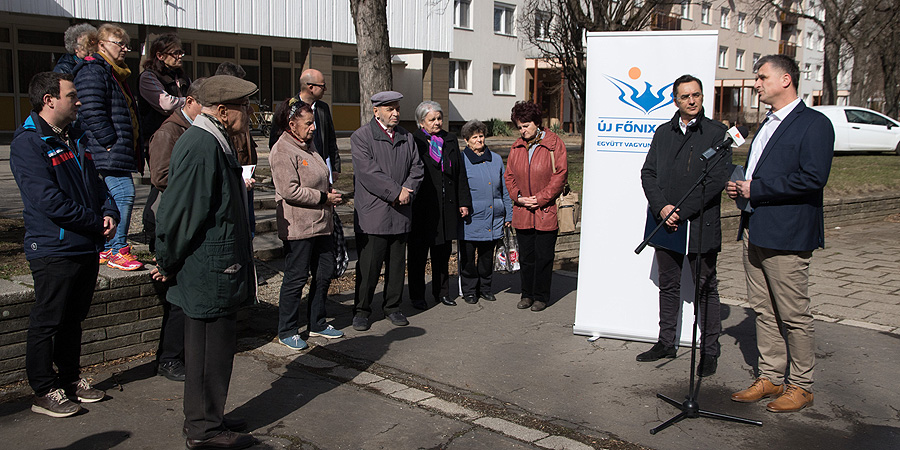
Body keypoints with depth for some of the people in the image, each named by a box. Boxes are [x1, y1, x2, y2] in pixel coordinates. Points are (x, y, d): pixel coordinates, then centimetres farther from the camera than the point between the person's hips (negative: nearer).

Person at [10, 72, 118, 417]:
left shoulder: (75, 139, 14)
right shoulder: (28, 143, -13)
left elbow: (95, 182, 18)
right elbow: (49, 200, -21)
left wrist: (109, 213, -2)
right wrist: (98, 224, -15)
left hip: (87, 247, 8)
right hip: (54, 249, -8)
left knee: (74, 318, 17)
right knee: (47, 323, 3)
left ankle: (70, 378, 30)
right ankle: (44, 392, 13)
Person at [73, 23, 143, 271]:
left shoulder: (116, 73, 24)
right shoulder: (93, 71, -9)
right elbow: (92, 112, -19)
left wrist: (133, 149, 20)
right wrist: (112, 142, -20)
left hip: (119, 152, 11)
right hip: (107, 152, -11)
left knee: (111, 197, 13)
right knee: (123, 193, -14)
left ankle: (105, 248, 20)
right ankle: (118, 251, -9)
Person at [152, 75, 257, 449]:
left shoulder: (213, 142, 14)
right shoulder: (202, 146, -21)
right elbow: (180, 210, -20)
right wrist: (168, 264, -11)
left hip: (216, 271, 11)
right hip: (210, 273, -11)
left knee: (209, 345, 19)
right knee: (212, 346, 1)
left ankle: (204, 419, 32)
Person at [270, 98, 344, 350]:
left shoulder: (307, 146, 16)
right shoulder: (283, 151, -13)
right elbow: (290, 190, -21)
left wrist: (330, 193, 9)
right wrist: (324, 197, -15)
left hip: (320, 224, 9)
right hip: (298, 227, -9)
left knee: (325, 273, 13)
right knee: (296, 279, 0)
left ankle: (317, 324, 28)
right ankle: (287, 331, 14)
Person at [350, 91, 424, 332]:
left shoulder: (407, 138, 13)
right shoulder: (361, 137, -4)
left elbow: (416, 168, 9)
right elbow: (368, 172, -14)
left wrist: (407, 192, -9)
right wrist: (396, 192, -16)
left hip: (400, 213, 5)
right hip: (372, 213, -5)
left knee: (397, 264, 11)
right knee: (368, 264, -1)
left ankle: (393, 307, 24)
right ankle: (361, 310, 13)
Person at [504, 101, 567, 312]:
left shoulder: (554, 144, -5)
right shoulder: (517, 147, 9)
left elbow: (560, 175, -8)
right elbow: (509, 176, 14)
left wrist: (540, 199, -12)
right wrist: (518, 197, -3)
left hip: (546, 211, -4)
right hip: (522, 213, 4)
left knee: (544, 257, 3)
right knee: (526, 256, 11)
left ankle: (541, 297, 15)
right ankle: (527, 294, 23)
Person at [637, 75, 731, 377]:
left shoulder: (716, 133, -3)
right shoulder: (663, 133, 12)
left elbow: (718, 179, -11)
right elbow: (648, 173, 6)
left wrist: (683, 211, -16)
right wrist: (661, 208, -10)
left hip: (701, 225, -4)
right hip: (665, 224, 5)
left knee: (706, 289, 5)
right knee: (668, 285, 14)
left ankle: (709, 351, 15)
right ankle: (666, 343, 26)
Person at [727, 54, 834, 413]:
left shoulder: (815, 124, -9)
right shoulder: (768, 124, 20)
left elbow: (813, 177, -20)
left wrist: (755, 189, -17)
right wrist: (740, 188, 6)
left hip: (786, 235, -9)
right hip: (754, 230, 9)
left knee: (794, 316, 1)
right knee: (764, 311, 13)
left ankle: (801, 386, 14)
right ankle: (770, 378, 23)